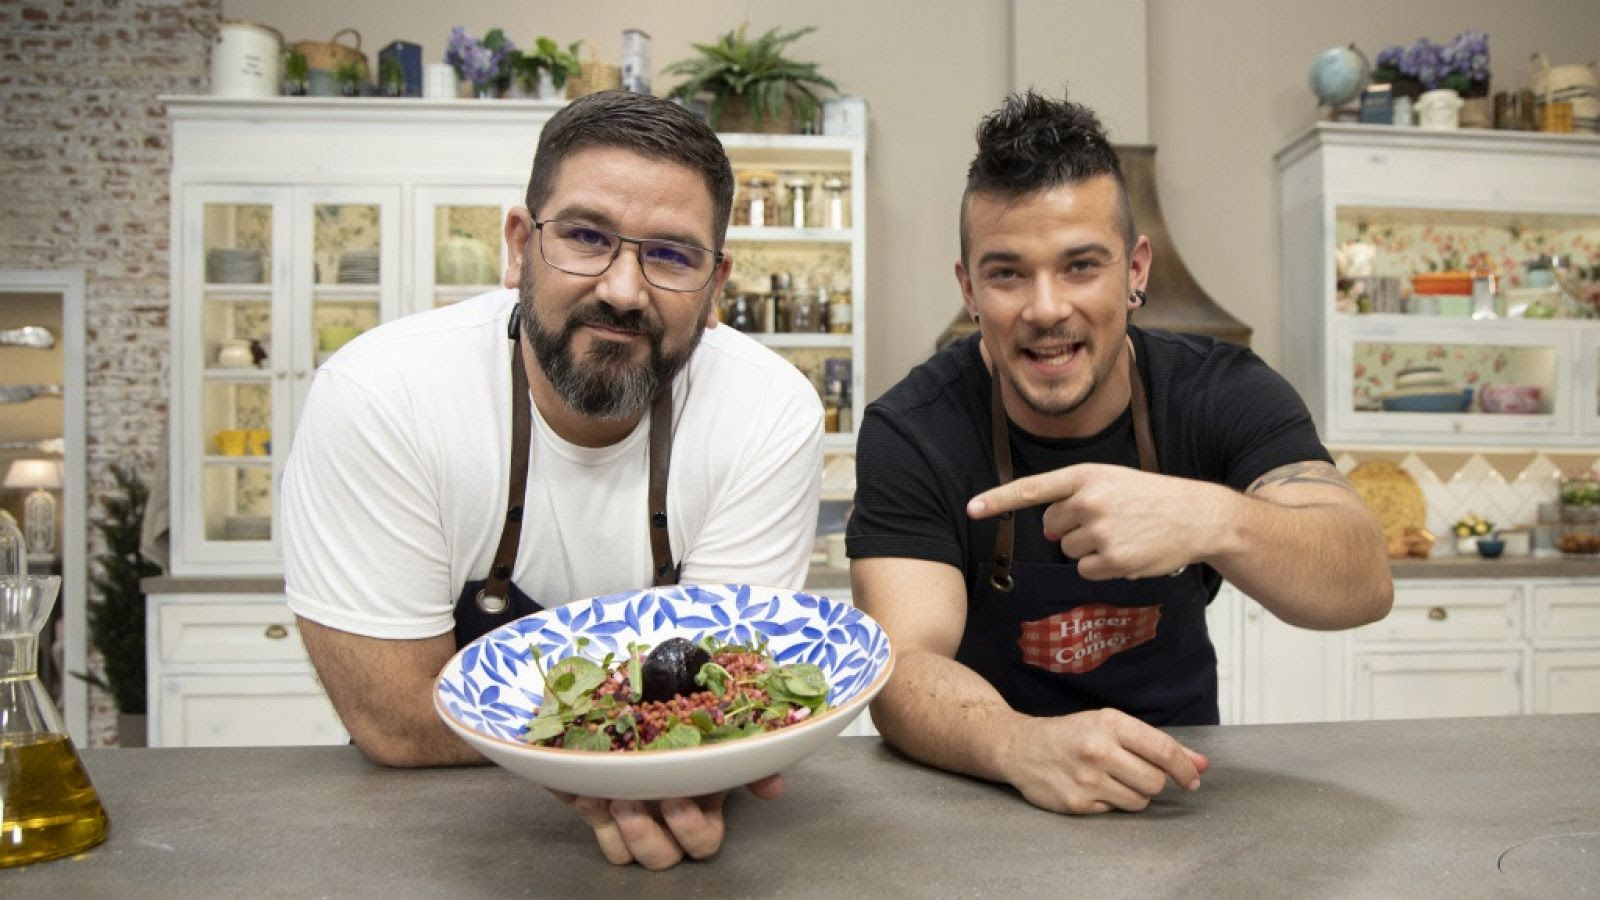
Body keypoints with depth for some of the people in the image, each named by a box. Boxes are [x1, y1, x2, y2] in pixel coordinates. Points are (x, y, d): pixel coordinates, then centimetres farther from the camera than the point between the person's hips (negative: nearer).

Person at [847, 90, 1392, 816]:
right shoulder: (910, 432, -16)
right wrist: (1023, 744, -44)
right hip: (990, 786, -1)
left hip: (1171, 774, 2)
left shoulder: (1224, 393, -11)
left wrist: (1216, 519, -43)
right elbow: (904, 667, -24)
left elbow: (1365, 584, -23)